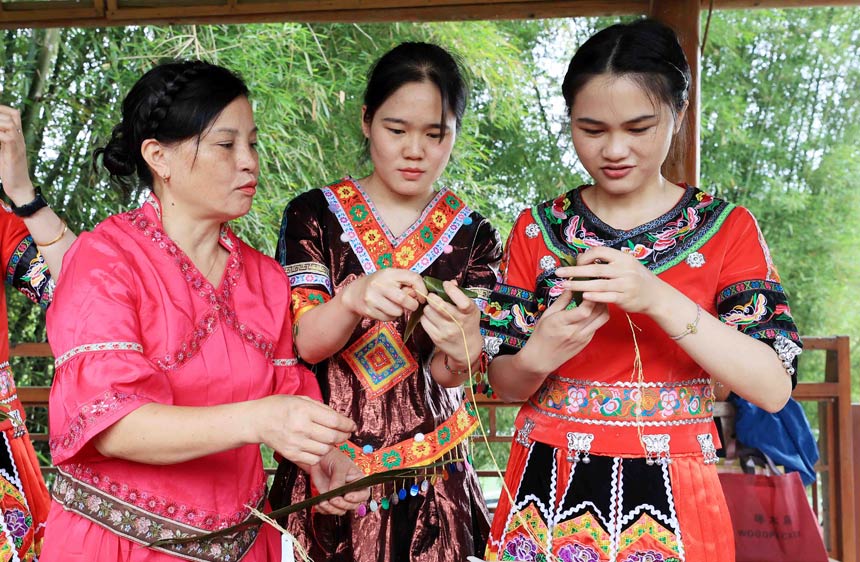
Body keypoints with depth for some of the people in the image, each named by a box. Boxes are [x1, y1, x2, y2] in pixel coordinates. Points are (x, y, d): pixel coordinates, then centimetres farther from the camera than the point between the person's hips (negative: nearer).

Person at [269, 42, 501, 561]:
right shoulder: (314, 215, -5)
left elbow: (446, 377, -9)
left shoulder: (474, 237, -2)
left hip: (429, 472, 1)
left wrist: (461, 349, -33)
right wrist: (354, 299, -34)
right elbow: (303, 342, -12)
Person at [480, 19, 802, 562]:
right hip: (548, 495, 2)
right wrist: (536, 357, -20)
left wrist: (659, 298, -26)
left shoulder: (726, 228, -4)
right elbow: (504, 384, 3)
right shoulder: (538, 228, 1)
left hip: (670, 501, -1)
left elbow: (774, 388, -14)